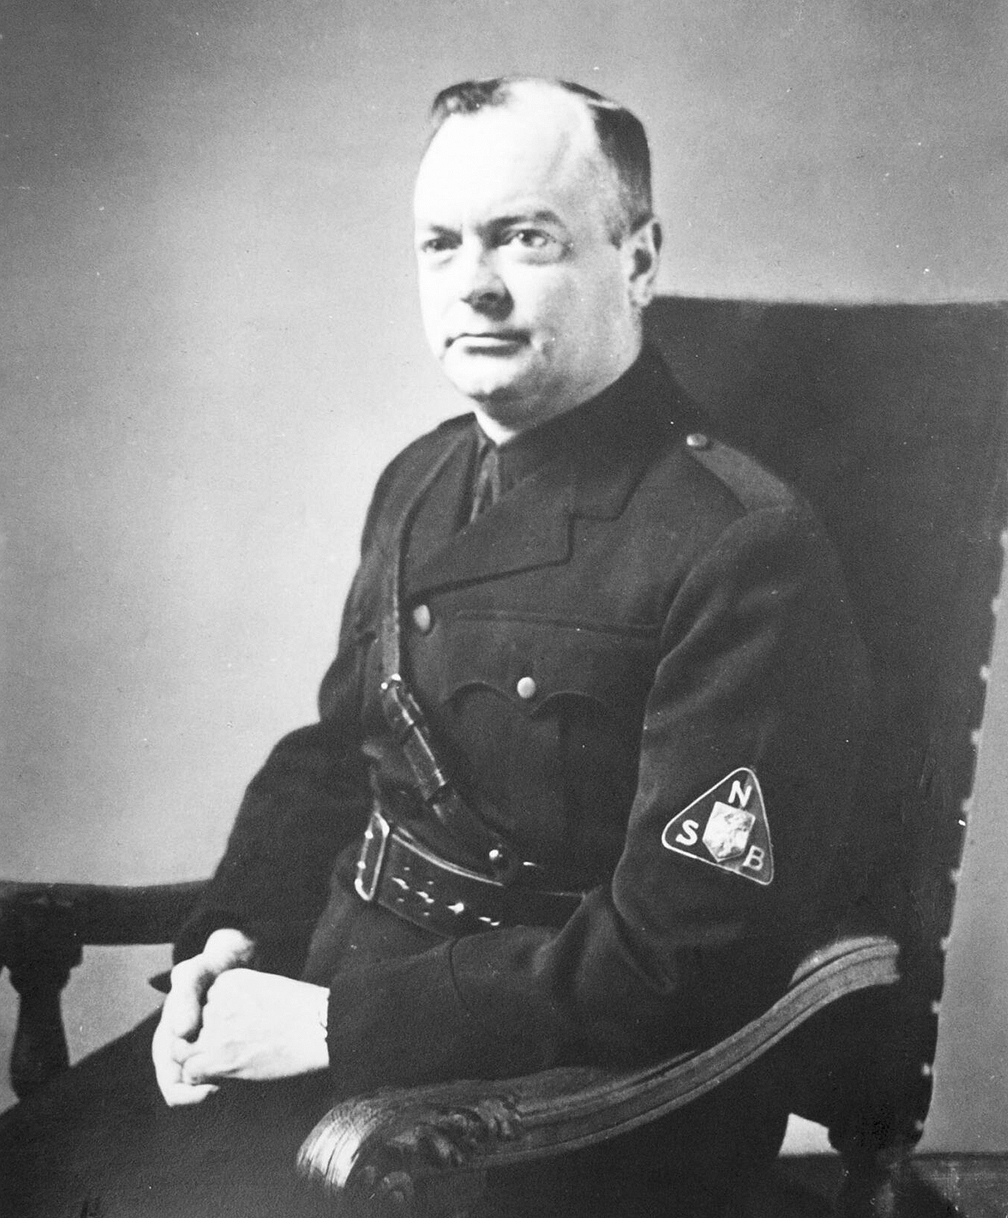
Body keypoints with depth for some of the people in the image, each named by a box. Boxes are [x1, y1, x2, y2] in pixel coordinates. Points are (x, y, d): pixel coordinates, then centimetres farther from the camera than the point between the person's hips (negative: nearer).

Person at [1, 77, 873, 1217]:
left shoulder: (747, 553, -17)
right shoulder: (419, 483, 10)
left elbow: (685, 961, -21)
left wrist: (339, 1025, -20)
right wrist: (235, 939, -1)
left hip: (565, 1103, -6)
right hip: (331, 997, 7)